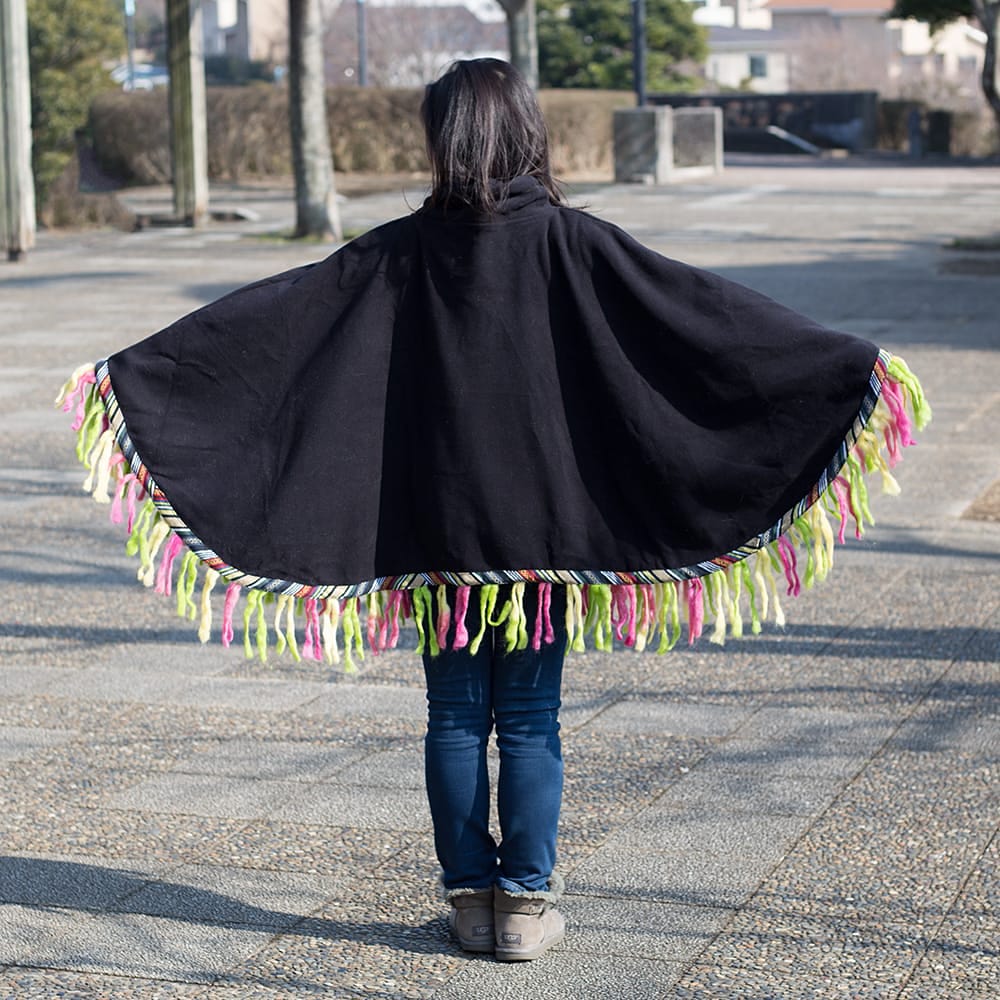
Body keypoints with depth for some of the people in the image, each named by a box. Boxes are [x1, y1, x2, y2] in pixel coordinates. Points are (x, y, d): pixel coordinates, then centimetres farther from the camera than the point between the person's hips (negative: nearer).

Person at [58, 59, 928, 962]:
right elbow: (699, 307, -13)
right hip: (540, 523, -1)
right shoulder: (563, 239, -8)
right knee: (529, 719, 7)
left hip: (439, 525, 1)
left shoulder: (403, 251, -4)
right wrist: (853, 368, -12)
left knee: (456, 716, 10)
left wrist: (135, 373, 3)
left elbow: (267, 315, -4)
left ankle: (470, 897, 16)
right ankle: (526, 903, 10)